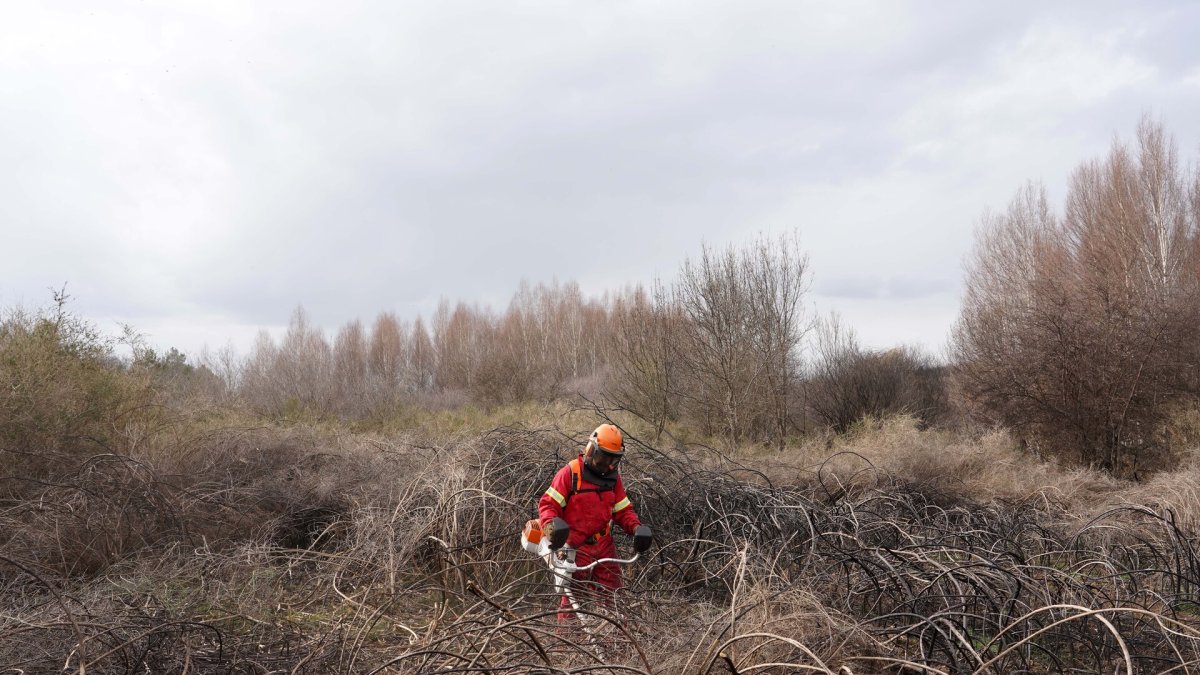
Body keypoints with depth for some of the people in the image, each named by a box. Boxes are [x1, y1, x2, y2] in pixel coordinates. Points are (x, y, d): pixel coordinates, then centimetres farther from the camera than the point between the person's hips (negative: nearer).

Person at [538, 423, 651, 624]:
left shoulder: (613, 478, 8)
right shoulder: (570, 473, -9)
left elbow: (623, 510, 14)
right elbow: (547, 503, -9)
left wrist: (636, 527, -5)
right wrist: (550, 525, -28)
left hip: (604, 546, 5)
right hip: (575, 547, -5)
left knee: (613, 598, 4)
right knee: (572, 596, -2)